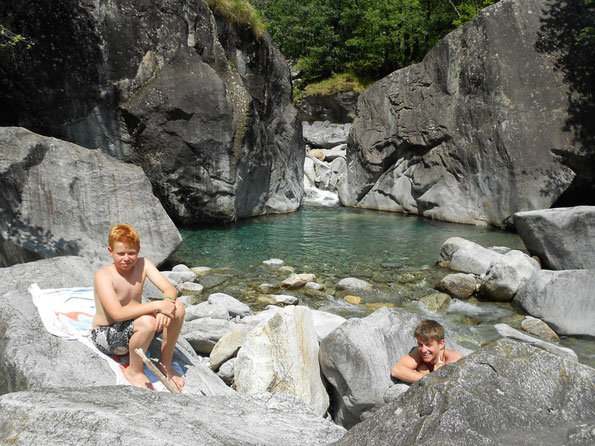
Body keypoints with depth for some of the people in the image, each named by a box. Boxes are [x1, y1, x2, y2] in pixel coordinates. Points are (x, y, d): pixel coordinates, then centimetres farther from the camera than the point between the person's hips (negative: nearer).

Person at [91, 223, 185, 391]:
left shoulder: (142, 264, -7)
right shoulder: (103, 276, -22)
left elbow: (170, 289, -13)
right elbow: (117, 314, -34)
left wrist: (167, 302, -37)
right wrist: (157, 305, -39)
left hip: (133, 327, 6)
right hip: (106, 335, -6)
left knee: (177, 307, -17)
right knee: (147, 321, -36)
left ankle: (165, 363, 0)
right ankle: (134, 371, -7)